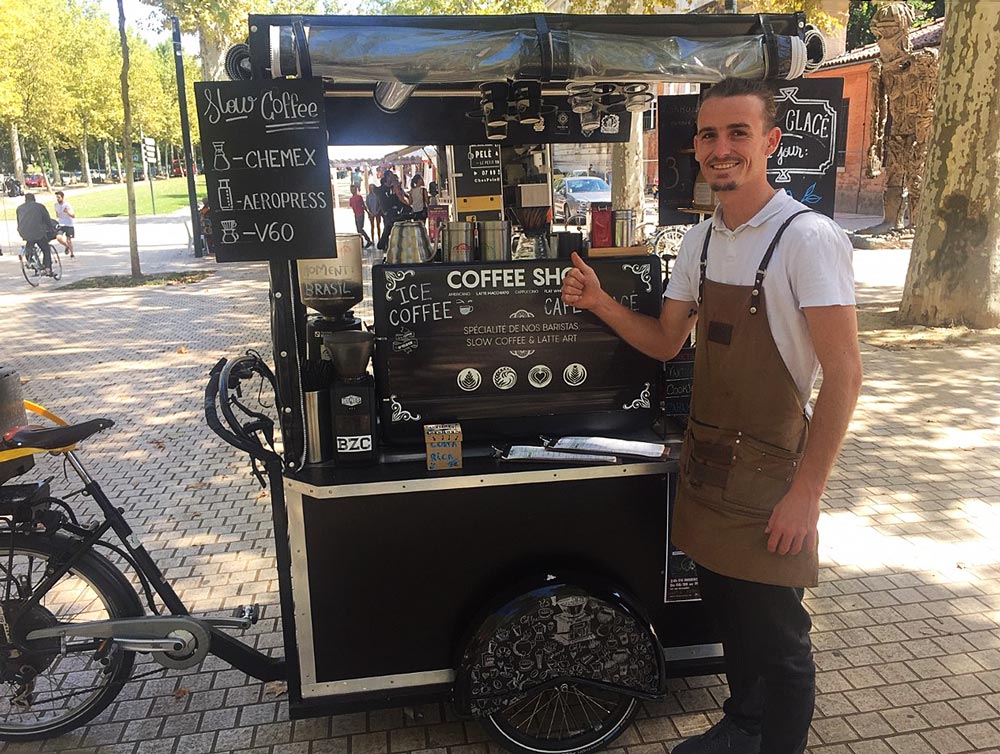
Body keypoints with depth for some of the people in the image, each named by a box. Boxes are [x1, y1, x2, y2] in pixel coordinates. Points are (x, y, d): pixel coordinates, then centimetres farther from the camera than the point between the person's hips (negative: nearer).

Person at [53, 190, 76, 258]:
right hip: (60, 225, 4)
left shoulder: (67, 205, -14)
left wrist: (67, 212, -39)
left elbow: (73, 215, -22)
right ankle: (66, 246, 13)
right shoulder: (56, 205, 2)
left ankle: (72, 254, 25)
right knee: (58, 237, -19)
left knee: (68, 240, 2)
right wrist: (57, 219, 5)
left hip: (69, 225, -4)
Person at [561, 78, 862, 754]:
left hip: (769, 471, -7)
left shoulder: (808, 237, -16)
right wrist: (599, 302, -3)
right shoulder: (700, 242, 7)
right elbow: (666, 342, 13)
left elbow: (844, 374, -18)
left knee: (778, 640, 8)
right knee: (728, 615, 22)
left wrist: (806, 493, -19)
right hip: (706, 463, 7)